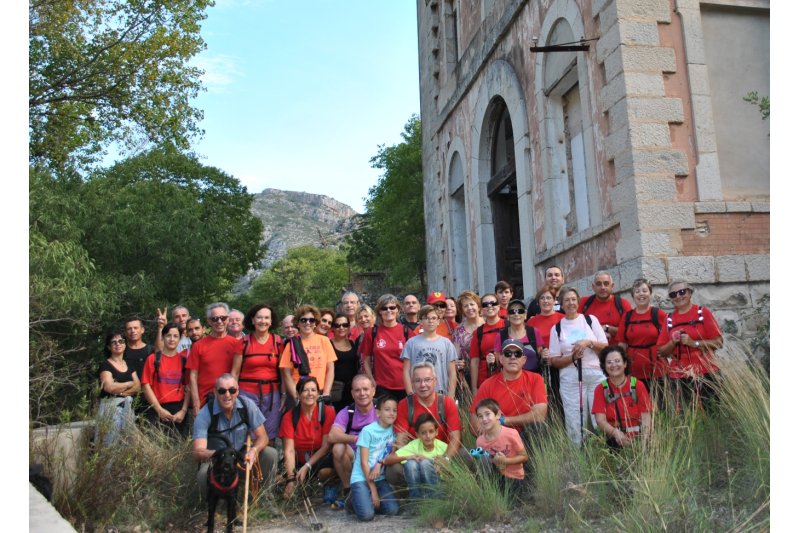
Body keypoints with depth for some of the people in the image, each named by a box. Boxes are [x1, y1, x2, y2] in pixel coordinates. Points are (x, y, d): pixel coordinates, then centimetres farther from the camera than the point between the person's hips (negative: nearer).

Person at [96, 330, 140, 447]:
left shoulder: (129, 365, 15)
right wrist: (130, 384, -2)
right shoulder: (105, 365, -1)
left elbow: (138, 387, 5)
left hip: (128, 408, 5)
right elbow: (109, 387, -15)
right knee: (111, 442, -7)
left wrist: (119, 391, -11)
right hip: (111, 407, -5)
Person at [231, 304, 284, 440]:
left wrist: (284, 395, 2)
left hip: (272, 394, 1)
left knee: (269, 437, 6)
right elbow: (235, 372, 2)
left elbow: (282, 371, 8)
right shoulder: (243, 342, 0)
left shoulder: (278, 341, 4)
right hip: (247, 393, -1)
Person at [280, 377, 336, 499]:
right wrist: (291, 479, -27)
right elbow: (289, 450, -14)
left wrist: (307, 467, -21)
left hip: (320, 458, -2)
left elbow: (326, 446, -12)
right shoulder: (289, 416, -6)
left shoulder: (328, 412, -10)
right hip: (299, 461, 2)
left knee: (326, 471, -35)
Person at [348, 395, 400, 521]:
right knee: (367, 515, -23)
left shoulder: (393, 430, 1)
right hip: (361, 478, -5)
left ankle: (368, 499, 12)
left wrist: (380, 463, -19)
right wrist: (373, 490, -11)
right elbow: (364, 463, -12)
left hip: (379, 478, 5)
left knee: (392, 510, -15)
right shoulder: (368, 430, -14)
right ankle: (356, 498, 9)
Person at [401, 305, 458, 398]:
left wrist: (451, 397, 0)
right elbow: (406, 371, 3)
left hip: (441, 394, 1)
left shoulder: (446, 343, 7)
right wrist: (411, 394, -5)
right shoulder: (411, 343, 4)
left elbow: (452, 373, 7)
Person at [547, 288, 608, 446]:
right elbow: (554, 361, 5)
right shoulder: (556, 328, 6)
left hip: (595, 375, 0)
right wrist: (572, 357, -11)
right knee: (574, 422, 1)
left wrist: (589, 342, -9)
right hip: (570, 379, 0)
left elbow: (605, 346, 7)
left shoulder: (590, 320, 8)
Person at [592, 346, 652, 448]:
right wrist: (615, 432, -26)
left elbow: (646, 418, -2)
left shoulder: (638, 386, 3)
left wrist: (644, 441, -20)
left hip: (637, 439, 0)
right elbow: (600, 420, -5)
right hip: (614, 442, 0)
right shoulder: (601, 389, 4)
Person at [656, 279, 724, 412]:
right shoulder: (669, 319, 8)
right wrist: (673, 342, -8)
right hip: (678, 377, 2)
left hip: (705, 374, -2)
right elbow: (662, 351, 10)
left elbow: (718, 342, -4)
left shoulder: (703, 312, 1)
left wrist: (694, 343, -13)